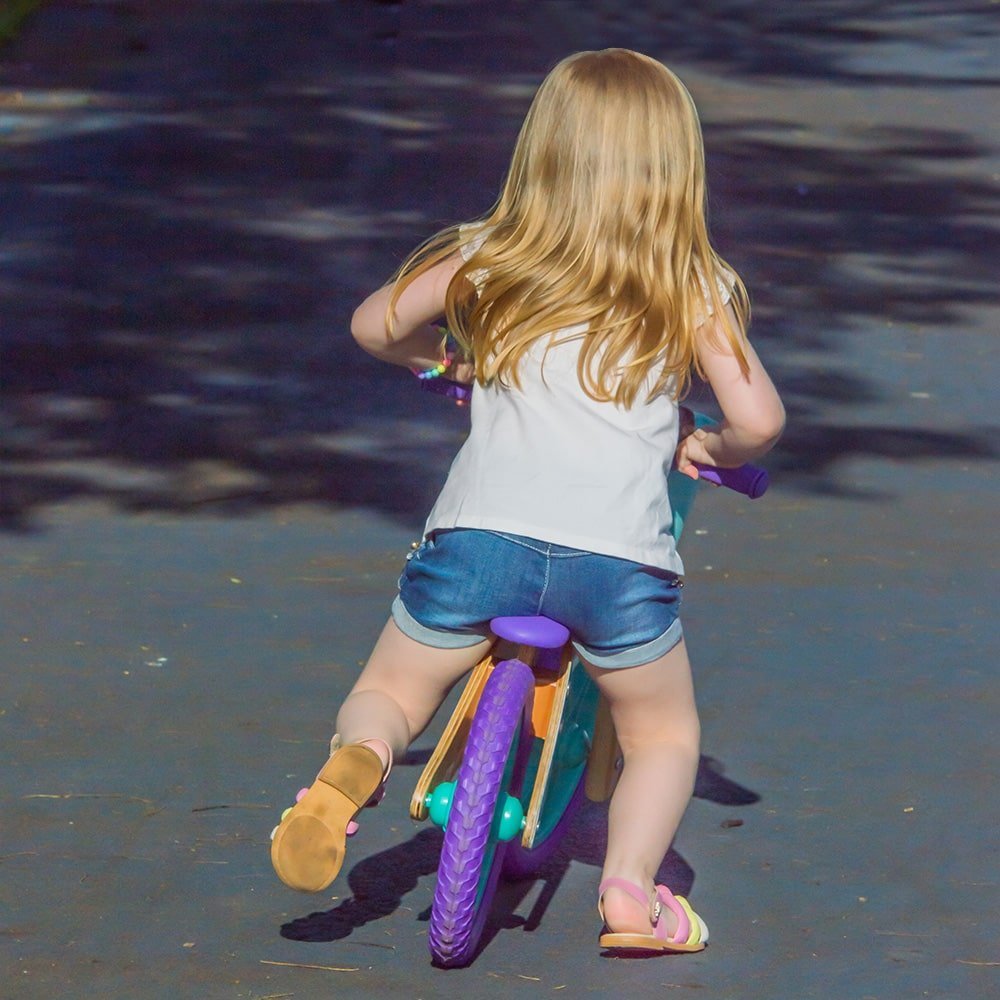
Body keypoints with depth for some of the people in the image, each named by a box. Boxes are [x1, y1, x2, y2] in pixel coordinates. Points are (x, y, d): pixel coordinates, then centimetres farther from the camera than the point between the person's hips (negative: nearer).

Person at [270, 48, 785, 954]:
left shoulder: (487, 260, 13)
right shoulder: (696, 289, 9)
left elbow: (374, 327, 23)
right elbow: (759, 418, 1)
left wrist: (443, 362, 43)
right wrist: (706, 449, 23)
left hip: (481, 537, 0)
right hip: (622, 557, 0)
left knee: (389, 696, 20)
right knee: (663, 736, 24)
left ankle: (355, 762, -13)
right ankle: (631, 884, 1)